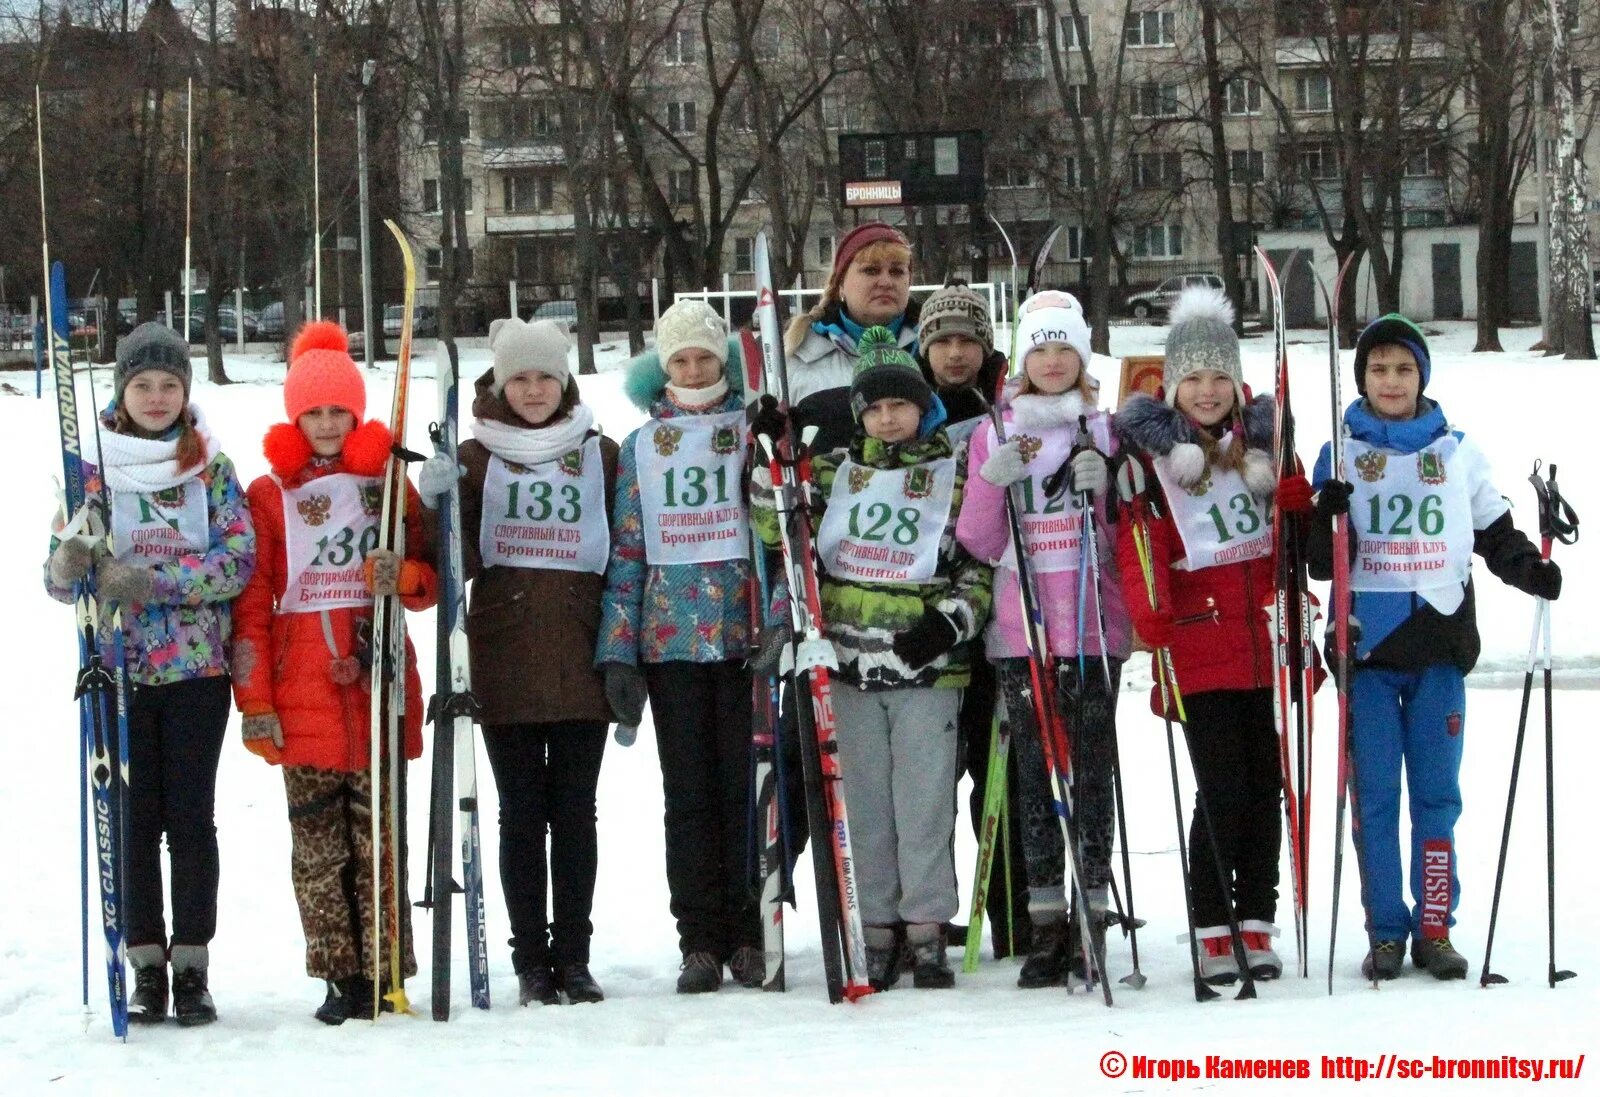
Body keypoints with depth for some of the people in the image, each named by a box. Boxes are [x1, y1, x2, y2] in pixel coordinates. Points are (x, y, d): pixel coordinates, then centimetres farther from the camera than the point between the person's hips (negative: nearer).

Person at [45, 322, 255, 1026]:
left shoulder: (210, 466, 3)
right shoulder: (92, 466, 4)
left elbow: (240, 559, -7)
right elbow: (60, 576, 2)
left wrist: (149, 580, -18)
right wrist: (73, 565, -23)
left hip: (196, 665, 0)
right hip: (119, 670, 0)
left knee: (191, 816, -1)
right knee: (134, 818, 1)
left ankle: (192, 966, 4)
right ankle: (146, 966, 6)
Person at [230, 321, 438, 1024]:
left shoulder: (387, 482, 12)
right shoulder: (270, 494, 7)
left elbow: (433, 580, 15)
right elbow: (251, 604, 5)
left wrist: (403, 577, -9)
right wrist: (254, 702, -1)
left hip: (378, 689, 0)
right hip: (302, 696, 0)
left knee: (378, 837, -2)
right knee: (318, 843, -1)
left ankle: (384, 972, 2)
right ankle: (340, 977, 4)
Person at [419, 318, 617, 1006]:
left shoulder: (600, 454, 8)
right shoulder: (477, 457, 6)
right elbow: (461, 562, 0)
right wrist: (437, 506, -17)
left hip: (581, 661, 0)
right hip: (504, 662, 0)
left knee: (575, 813, 3)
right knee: (521, 814, 3)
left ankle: (573, 957, 9)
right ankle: (532, 962, 7)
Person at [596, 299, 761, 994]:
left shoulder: (754, 434, 7)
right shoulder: (641, 447, 11)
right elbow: (625, 552, 9)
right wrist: (618, 651, 1)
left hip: (743, 631, -1)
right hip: (670, 640, 1)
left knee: (744, 786, -1)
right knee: (688, 792, 1)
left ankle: (747, 936, 5)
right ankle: (700, 942, 5)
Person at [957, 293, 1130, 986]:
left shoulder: (1106, 432, 10)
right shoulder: (994, 435, 10)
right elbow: (976, 545, 6)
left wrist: (1104, 490, -9)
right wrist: (992, 483, -11)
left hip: (1093, 627, -1)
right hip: (1019, 630, 1)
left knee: (1092, 769, -3)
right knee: (1034, 773, 0)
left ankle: (1092, 915, 0)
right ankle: (1048, 923, 3)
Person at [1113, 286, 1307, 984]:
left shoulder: (1262, 438, 13)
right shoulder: (1149, 446, 1)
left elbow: (1295, 518, 18)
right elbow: (1139, 541, -6)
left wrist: (1306, 500, -5)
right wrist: (1148, 609, -21)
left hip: (1268, 643, 4)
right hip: (1200, 646, -4)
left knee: (1265, 787, 6)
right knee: (1222, 791, -8)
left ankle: (1257, 923, 15)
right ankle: (1212, 930, 2)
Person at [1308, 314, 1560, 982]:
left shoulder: (1457, 453, 8)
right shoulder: (1341, 457, 5)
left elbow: (1495, 536, 13)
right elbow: (1321, 563, 1)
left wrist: (1532, 570, -7)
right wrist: (1328, 517, -20)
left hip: (1439, 647, 1)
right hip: (1366, 648, -1)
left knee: (1436, 795, 3)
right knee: (1375, 795, 0)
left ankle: (1435, 929, 8)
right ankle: (1386, 932, 6)